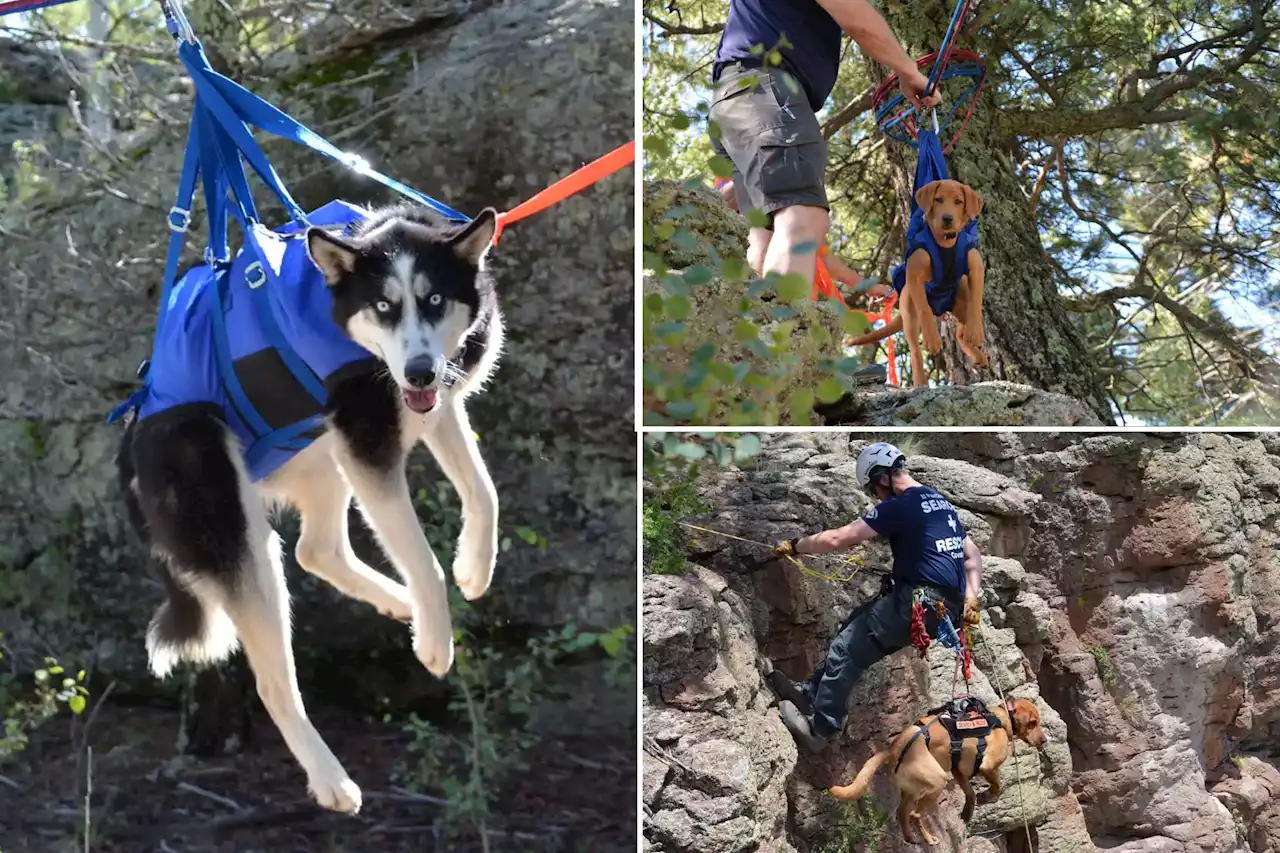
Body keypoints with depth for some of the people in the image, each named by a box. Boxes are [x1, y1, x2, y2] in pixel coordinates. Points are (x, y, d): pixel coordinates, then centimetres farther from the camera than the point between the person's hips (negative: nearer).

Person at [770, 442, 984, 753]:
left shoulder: (900, 506, -11)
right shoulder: (941, 502, 17)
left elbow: (836, 539, -11)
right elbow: (973, 554, 18)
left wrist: (794, 546, 3)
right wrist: (970, 598, 7)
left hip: (920, 602, -9)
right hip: (950, 606, 9)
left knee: (845, 650, 1)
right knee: (852, 630, 20)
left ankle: (820, 730, 9)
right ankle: (811, 693, 27)